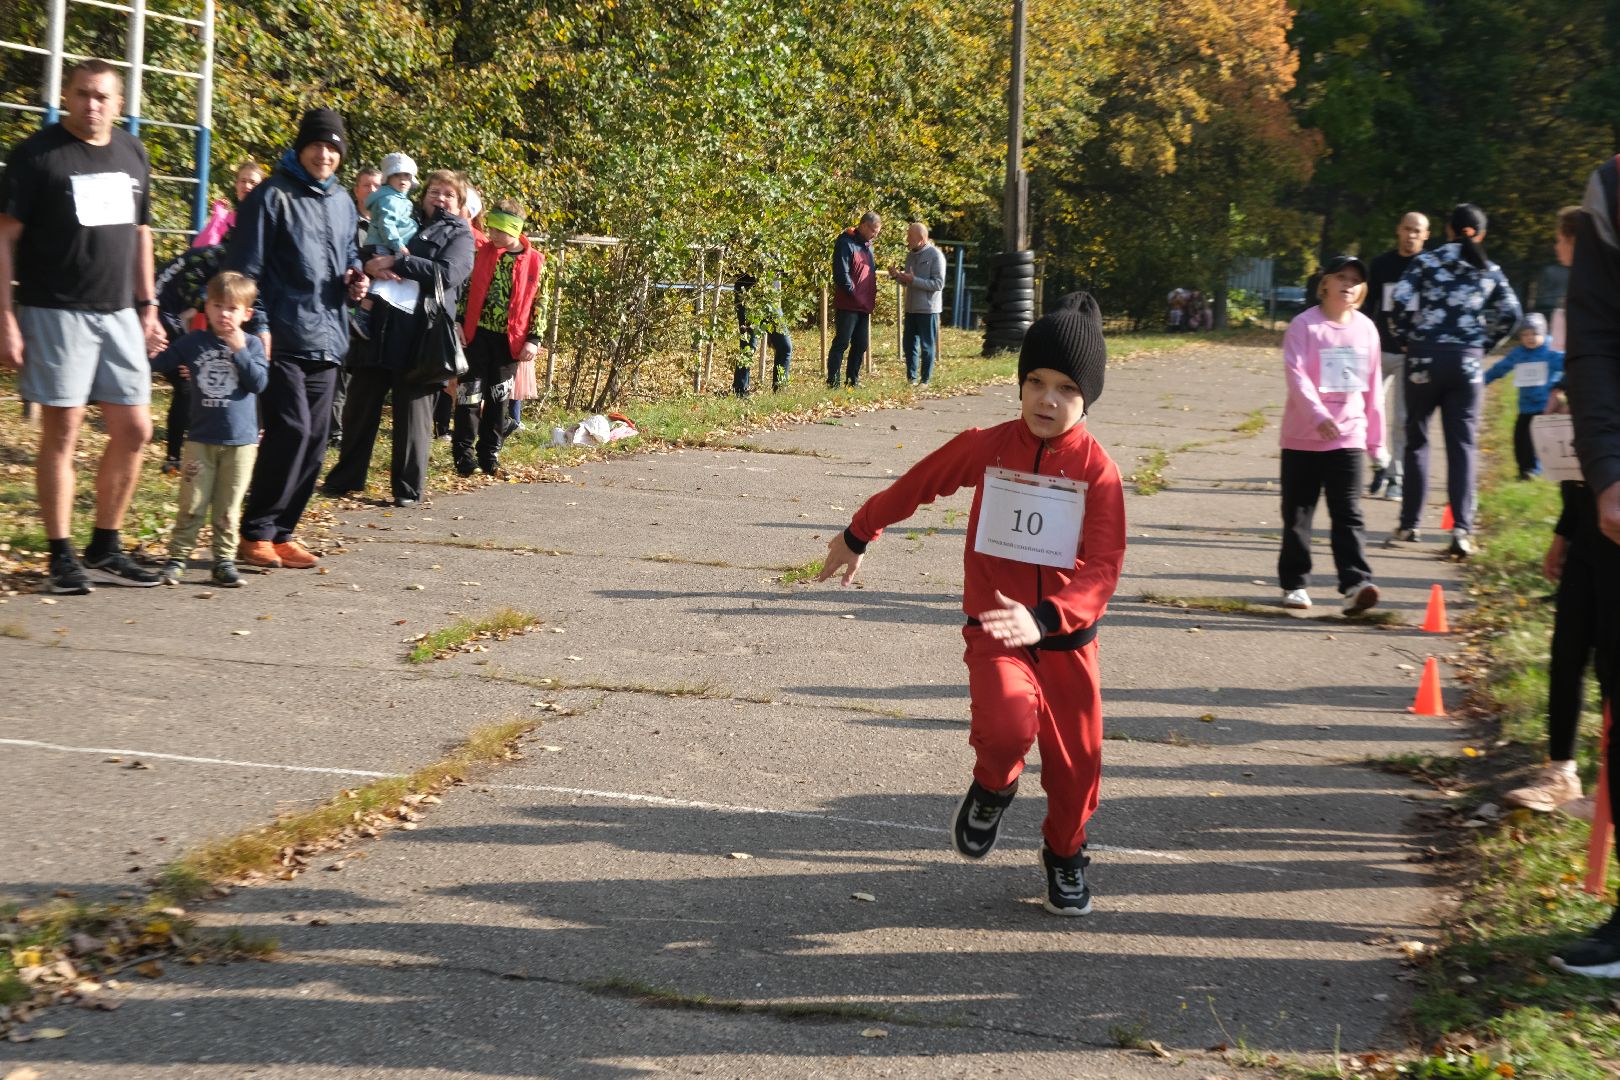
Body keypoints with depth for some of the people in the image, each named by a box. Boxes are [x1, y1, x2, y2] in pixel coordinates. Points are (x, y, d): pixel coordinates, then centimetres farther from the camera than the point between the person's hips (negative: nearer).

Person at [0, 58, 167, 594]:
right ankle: (62, 557, 5)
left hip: (119, 312, 6)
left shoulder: (132, 153, 11)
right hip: (55, 312, -6)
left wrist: (147, 307, 15)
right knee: (62, 433, -3)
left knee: (134, 431, 6)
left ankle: (104, 549, 19)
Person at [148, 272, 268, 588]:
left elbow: (259, 382, -11)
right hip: (200, 439, 1)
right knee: (192, 506, 0)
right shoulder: (194, 342, 6)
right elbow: (159, 364, 8)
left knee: (227, 509, 6)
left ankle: (224, 561, 13)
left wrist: (239, 350, -17)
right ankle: (176, 559, 6)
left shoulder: (251, 345, 2)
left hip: (240, 440, -1)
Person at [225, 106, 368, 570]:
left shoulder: (342, 202, 16)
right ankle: (256, 533, -5)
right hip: (283, 339, -7)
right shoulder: (272, 197, -4)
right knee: (291, 429, -15)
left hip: (327, 340, 7)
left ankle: (282, 532, 15)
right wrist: (258, 326, -14)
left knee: (314, 440, 6)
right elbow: (246, 267, -7)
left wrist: (355, 276, 7)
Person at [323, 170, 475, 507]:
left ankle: (408, 488, 11)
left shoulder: (459, 235, 6)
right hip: (379, 330, 4)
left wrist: (396, 261, -14)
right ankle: (347, 476, 22)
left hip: (420, 337, -4)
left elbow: (448, 273, -12)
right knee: (360, 406, 8)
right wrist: (372, 268, -8)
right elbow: (369, 257, 16)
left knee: (413, 413, 1)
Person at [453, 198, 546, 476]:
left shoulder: (534, 262, -1)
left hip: (510, 339, 1)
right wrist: (458, 321, -5)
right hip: (477, 333, 0)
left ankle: (489, 452, 16)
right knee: (470, 392, 0)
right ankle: (463, 450, 6)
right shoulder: (481, 253, 0)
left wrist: (534, 339, -4)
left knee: (499, 397, 7)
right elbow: (465, 288, 3)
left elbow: (539, 304, 2)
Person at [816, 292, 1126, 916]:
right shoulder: (985, 448, -4)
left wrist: (1043, 619, -34)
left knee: (1077, 758, 8)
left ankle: (1064, 855, 37)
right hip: (993, 631, -1)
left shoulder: (1097, 471, -8)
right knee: (1009, 722, -27)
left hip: (1066, 637, 1)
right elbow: (917, 484, 14)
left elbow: (1101, 571, -17)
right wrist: (858, 535, 26)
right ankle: (992, 790, 8)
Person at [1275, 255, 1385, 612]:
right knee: (1297, 515, 7)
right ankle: (1294, 584, 16)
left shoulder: (1366, 329, 8)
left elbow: (1373, 387, 13)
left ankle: (1355, 584, -14)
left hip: (1349, 436, 2)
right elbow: (1296, 375, -16)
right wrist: (1318, 415, -30)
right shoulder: (1304, 325, -5)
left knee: (1348, 514, -6)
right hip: (1303, 436, -2)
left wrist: (1376, 439, 15)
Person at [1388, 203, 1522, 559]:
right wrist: (1483, 344, 12)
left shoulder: (1426, 262, -1)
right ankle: (1462, 529, -9)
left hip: (1425, 359, -1)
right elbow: (1510, 315, 2)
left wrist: (1408, 340, 3)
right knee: (1463, 446, 3)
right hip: (1467, 363, 1)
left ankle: (1409, 526, 14)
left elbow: (1401, 303, -11)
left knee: (1416, 440, 11)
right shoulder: (1490, 271, 7)